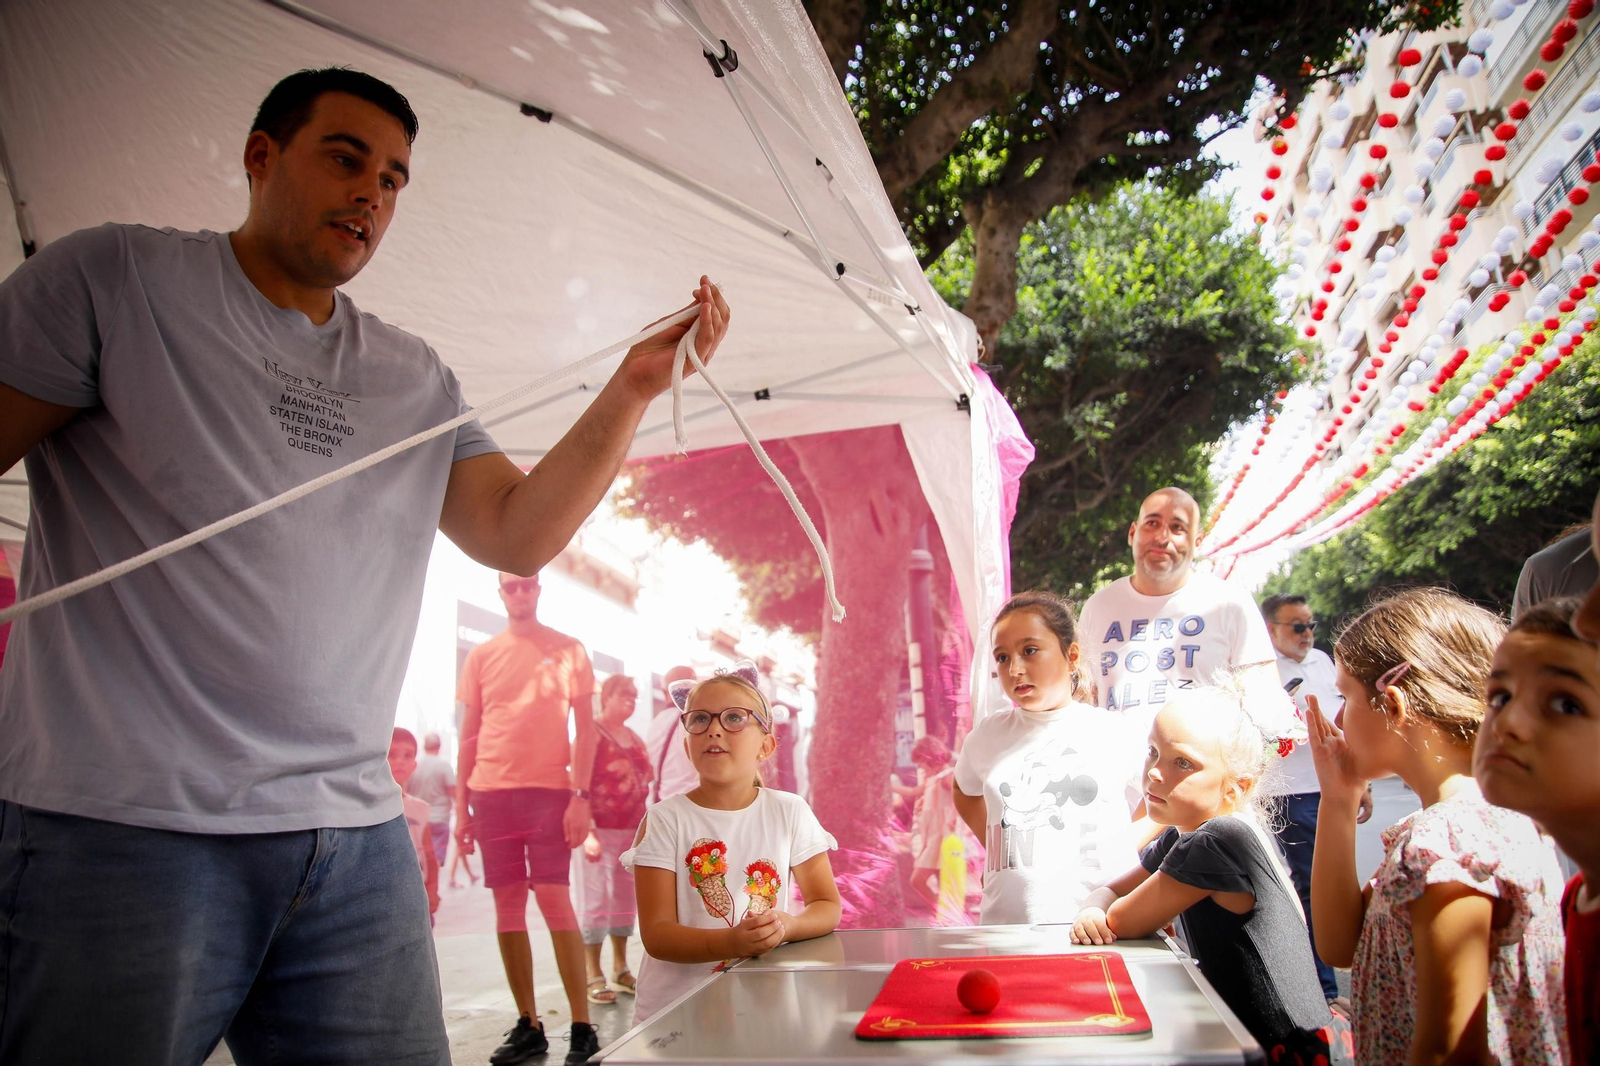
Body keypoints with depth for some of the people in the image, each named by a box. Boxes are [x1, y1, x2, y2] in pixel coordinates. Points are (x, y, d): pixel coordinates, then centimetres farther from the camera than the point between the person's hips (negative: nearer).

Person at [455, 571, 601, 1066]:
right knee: (507, 904, 5)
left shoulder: (568, 651, 4)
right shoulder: (481, 656, 11)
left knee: (554, 900, -7)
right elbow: (469, 735, 12)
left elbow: (585, 729, 1)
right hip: (491, 792, 3)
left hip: (549, 791, -3)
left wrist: (580, 795, -9)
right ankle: (527, 1026, 14)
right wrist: (460, 805, 6)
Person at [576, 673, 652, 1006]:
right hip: (600, 829, -7)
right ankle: (593, 976, 0)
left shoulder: (635, 739, 15)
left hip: (631, 831, 7)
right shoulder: (592, 733, -6)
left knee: (625, 901, 11)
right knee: (596, 901, -5)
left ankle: (621, 971, 19)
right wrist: (588, 831, -22)